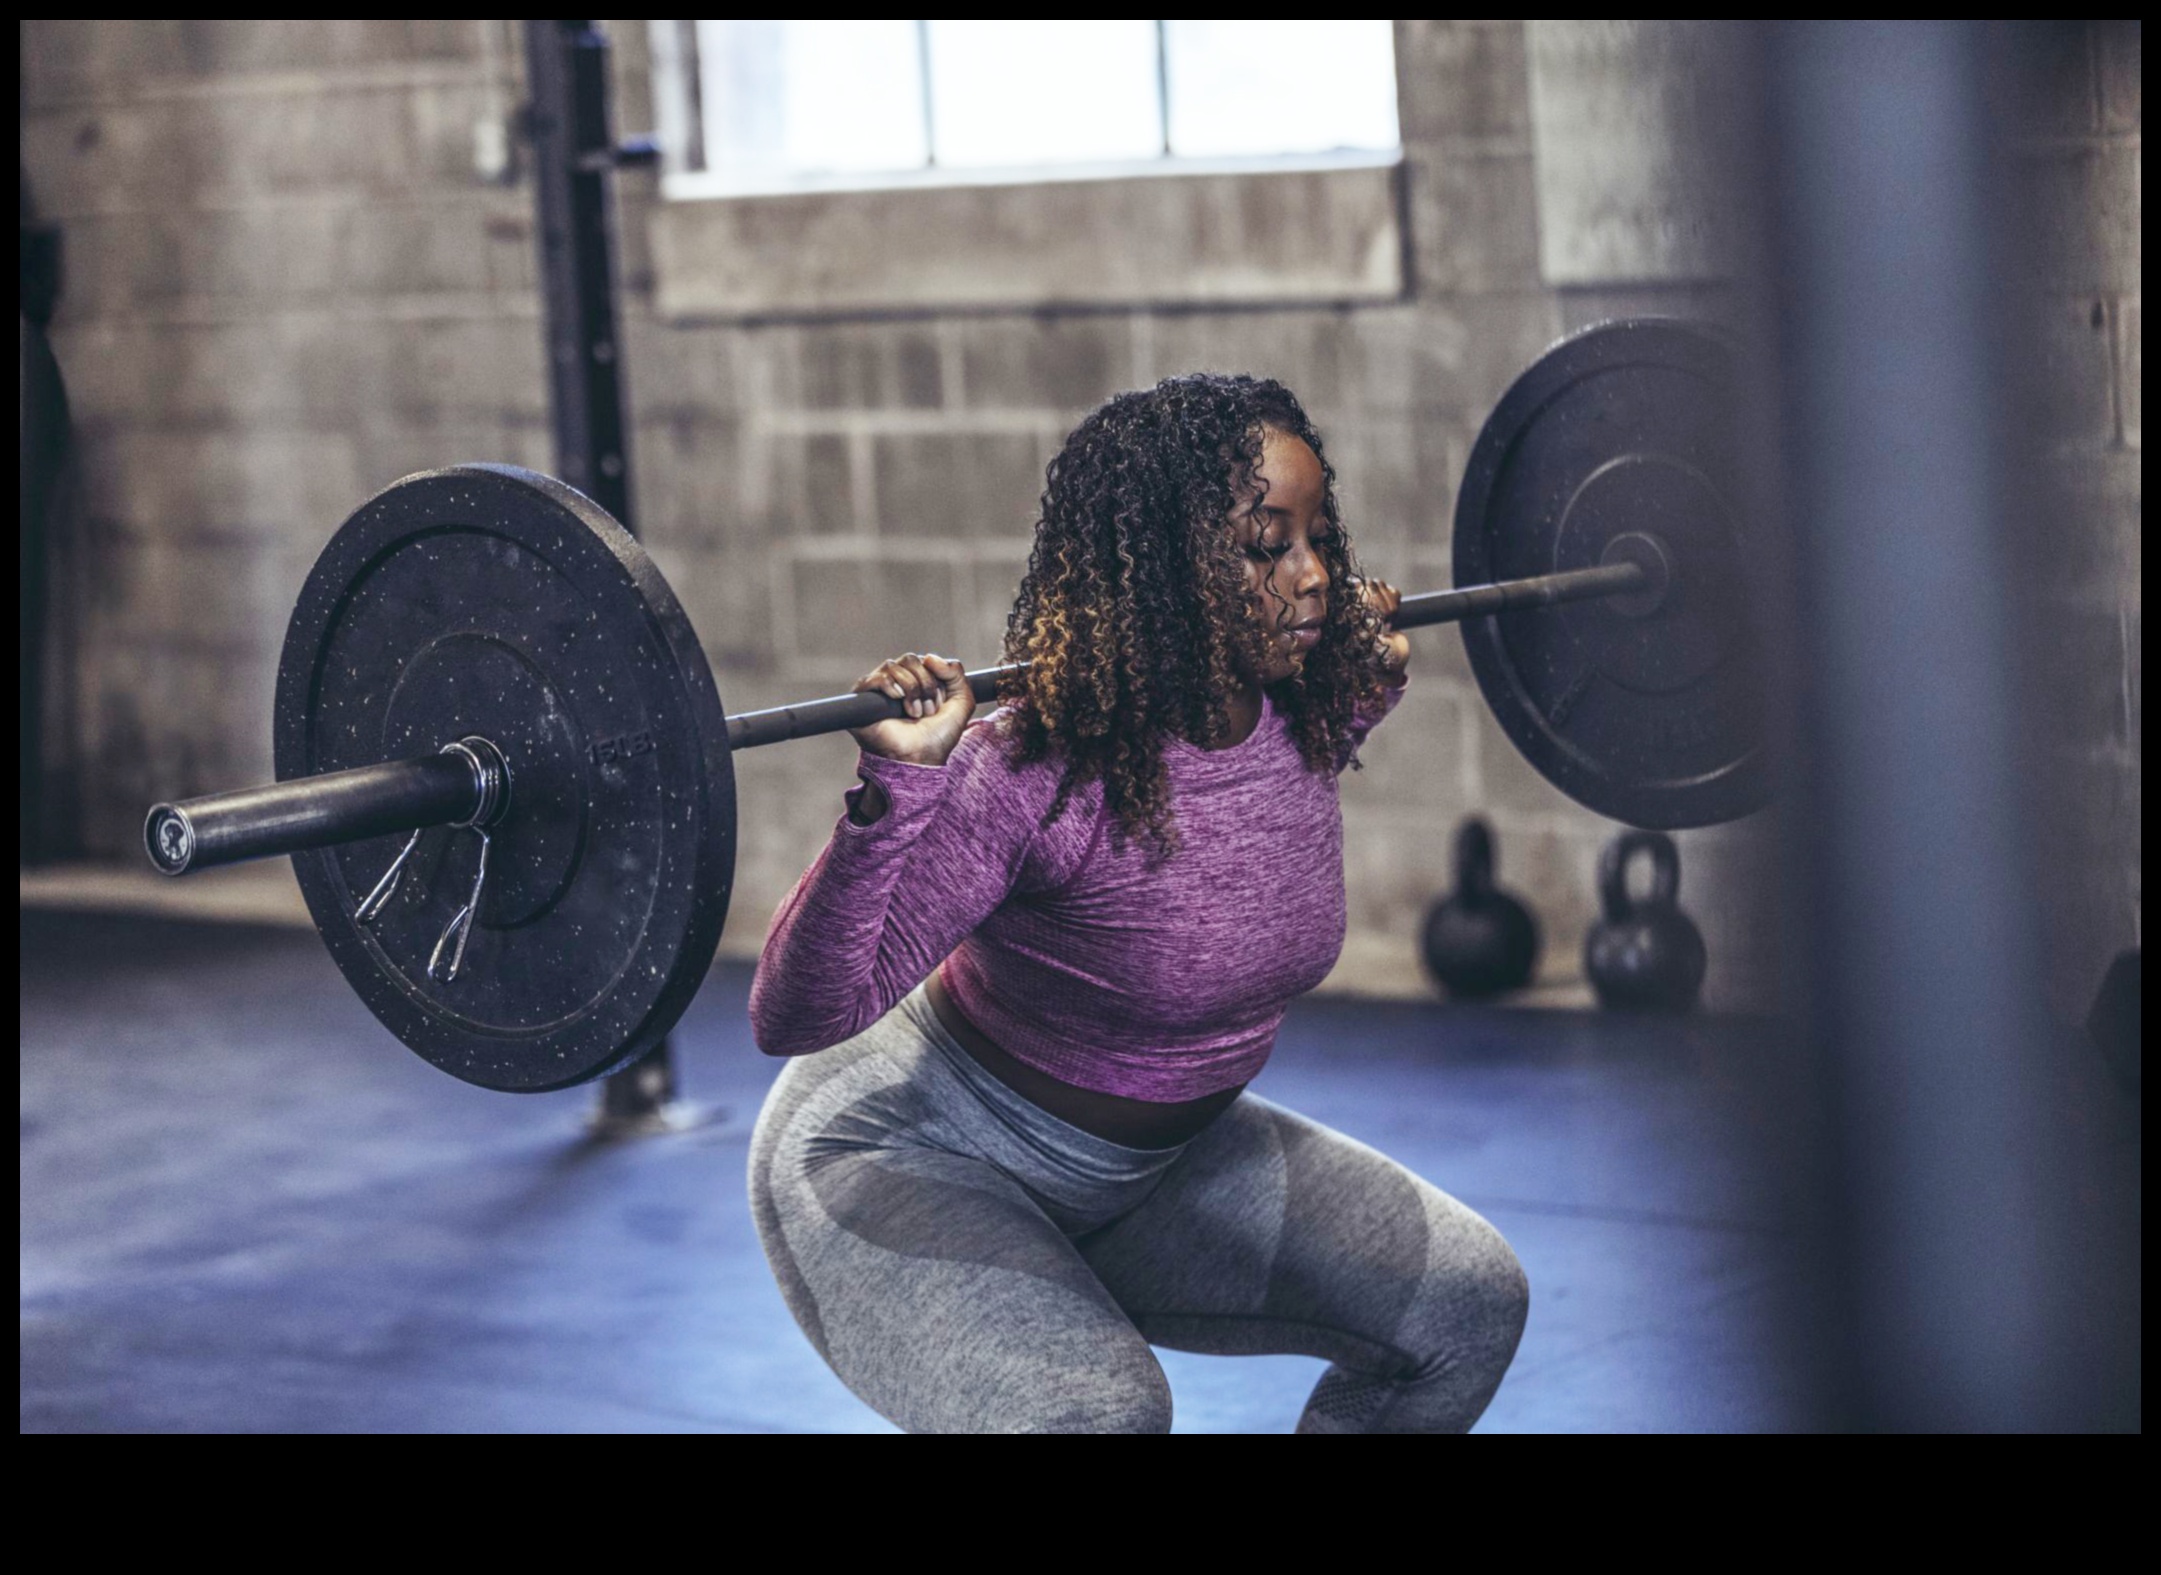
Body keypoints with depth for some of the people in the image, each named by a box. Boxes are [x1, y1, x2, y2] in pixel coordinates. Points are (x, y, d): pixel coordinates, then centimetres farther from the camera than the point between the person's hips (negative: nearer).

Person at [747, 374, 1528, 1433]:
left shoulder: (1306, 723, -10)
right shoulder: (1028, 775, -32)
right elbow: (795, 1016, -35)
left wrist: (1370, 680, 8)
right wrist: (896, 789, -46)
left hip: (1147, 1159, 8)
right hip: (913, 1166, -7)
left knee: (1469, 1303, 3)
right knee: (1097, 1409, -33)